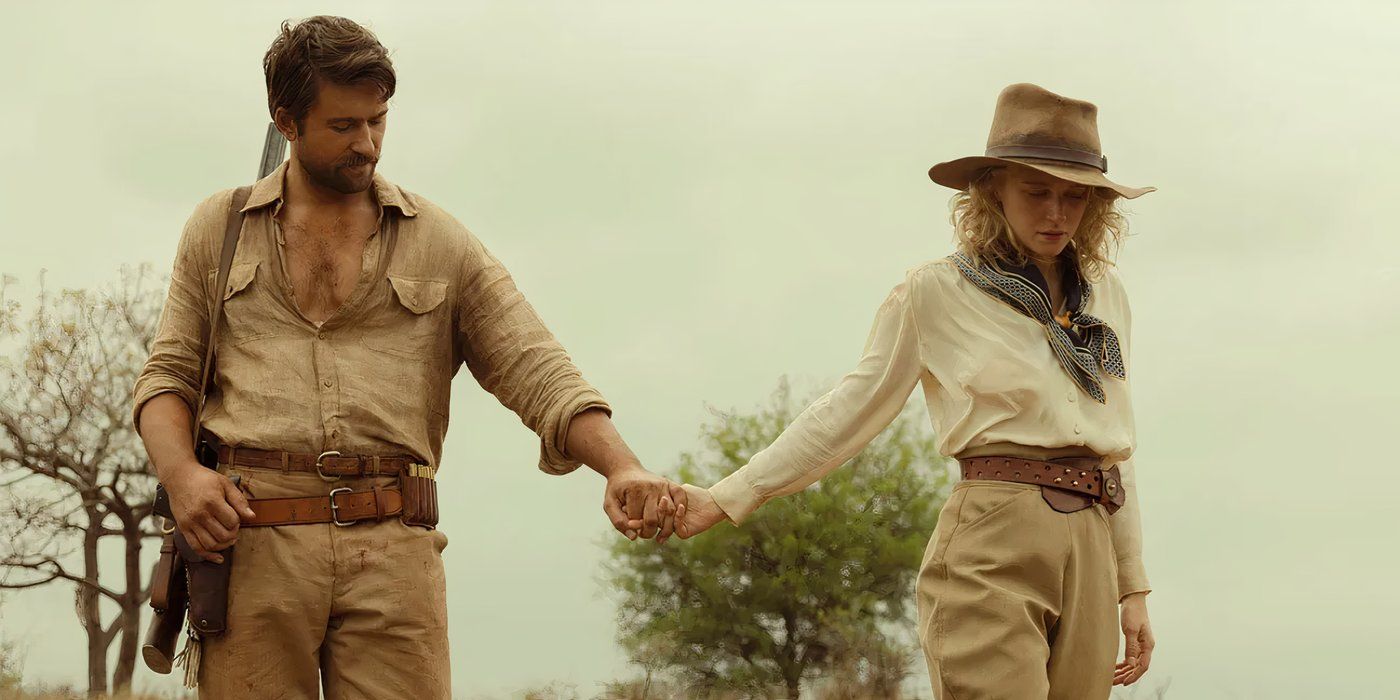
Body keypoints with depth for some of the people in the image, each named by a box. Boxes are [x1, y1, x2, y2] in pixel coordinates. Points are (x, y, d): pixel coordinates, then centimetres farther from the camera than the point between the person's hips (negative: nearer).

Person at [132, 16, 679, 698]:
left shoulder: (441, 243, 13)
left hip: (393, 547, 0)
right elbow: (167, 376, 15)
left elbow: (536, 372, 6)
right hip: (251, 542, 0)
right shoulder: (219, 228, 16)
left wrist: (621, 464, -12)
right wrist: (179, 472, -7)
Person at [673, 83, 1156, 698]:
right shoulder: (935, 292, 2)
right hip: (989, 556, -5)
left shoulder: (1106, 295, 16)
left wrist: (1133, 586, 17)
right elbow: (848, 414, 6)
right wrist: (724, 498, 1)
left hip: (1090, 553, 5)